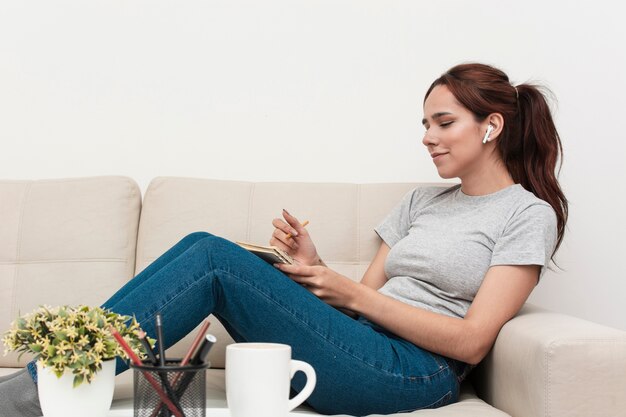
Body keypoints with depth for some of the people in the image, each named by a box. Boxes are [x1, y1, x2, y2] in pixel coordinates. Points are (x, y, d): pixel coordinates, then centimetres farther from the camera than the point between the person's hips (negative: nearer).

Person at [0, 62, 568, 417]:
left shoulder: (529, 214, 1)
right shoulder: (421, 201, 22)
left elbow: (470, 341, -9)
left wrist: (352, 294, -12)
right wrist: (314, 268, -4)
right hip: (358, 349, 7)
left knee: (215, 258, -20)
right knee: (204, 247, -13)